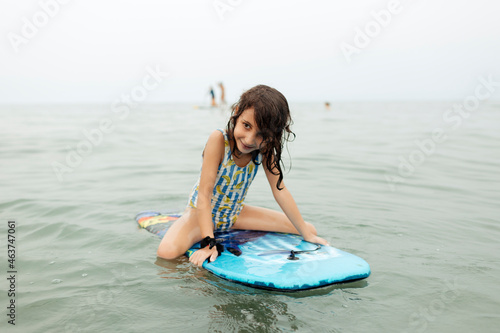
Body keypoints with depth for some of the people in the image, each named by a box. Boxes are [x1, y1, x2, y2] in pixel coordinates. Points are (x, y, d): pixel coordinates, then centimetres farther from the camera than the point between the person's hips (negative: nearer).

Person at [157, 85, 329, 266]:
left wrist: (307, 233, -10)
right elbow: (205, 193, -32)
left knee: (309, 229, 1)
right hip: (200, 212, -5)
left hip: (235, 214, 5)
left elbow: (280, 190, -10)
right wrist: (208, 243, -37)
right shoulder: (219, 140, -31)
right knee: (167, 252, -37)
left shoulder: (265, 148, -16)